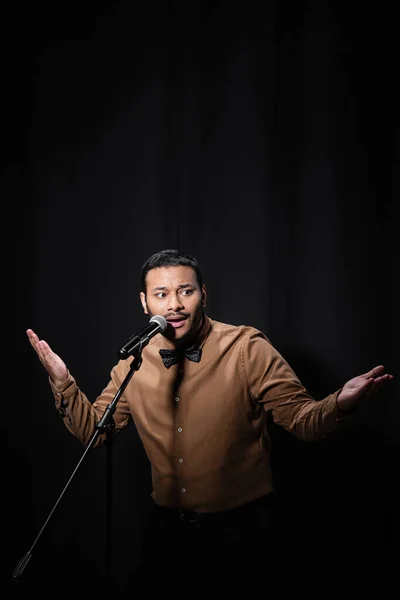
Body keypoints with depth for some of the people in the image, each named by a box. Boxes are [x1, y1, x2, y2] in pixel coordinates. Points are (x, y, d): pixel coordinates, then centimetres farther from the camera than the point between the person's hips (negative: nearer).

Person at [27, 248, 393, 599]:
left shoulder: (248, 349, -13)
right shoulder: (134, 362, -1)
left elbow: (302, 420, -14)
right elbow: (93, 430, 6)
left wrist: (339, 406, -35)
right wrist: (63, 382, -8)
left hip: (239, 528, -3)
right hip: (166, 528, 4)